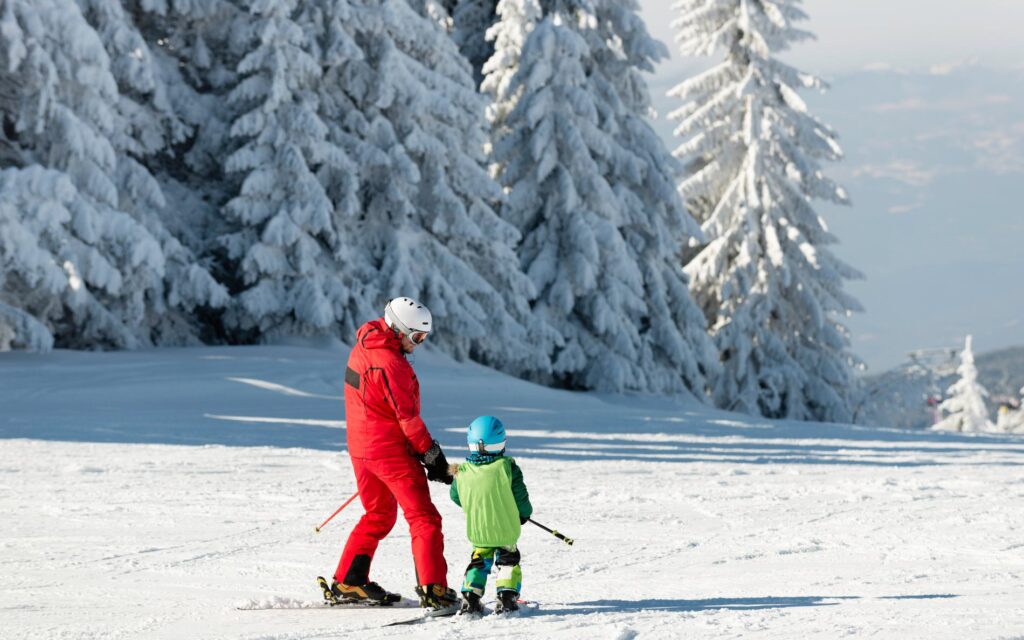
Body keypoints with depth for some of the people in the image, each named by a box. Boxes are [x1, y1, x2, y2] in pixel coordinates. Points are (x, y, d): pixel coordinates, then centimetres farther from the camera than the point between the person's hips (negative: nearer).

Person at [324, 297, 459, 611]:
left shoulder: (363, 347, 8)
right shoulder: (389, 362, -21)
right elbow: (408, 416, -19)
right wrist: (433, 455, -12)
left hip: (361, 446, 9)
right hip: (390, 449, -9)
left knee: (378, 515, 21)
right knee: (423, 517, -4)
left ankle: (347, 583, 21)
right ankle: (433, 589, -11)